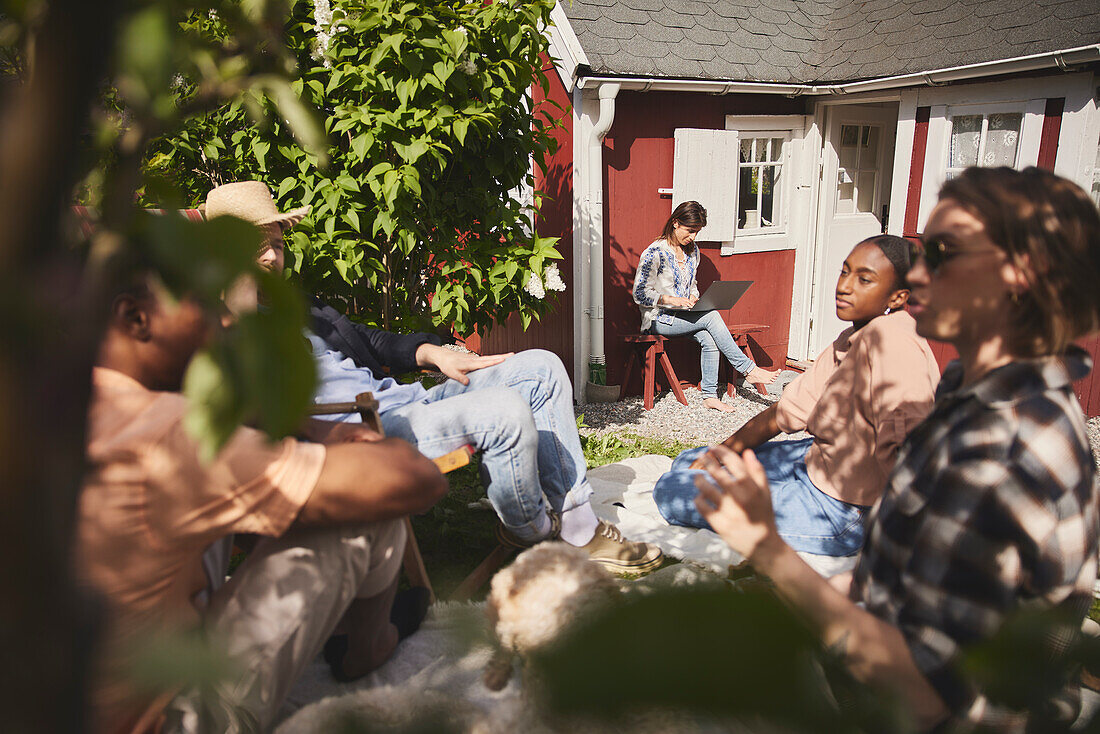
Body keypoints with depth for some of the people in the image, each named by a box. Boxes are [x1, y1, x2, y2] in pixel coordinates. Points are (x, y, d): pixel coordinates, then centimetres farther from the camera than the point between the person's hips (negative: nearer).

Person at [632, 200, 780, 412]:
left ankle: (710, 395, -16)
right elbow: (640, 295, -13)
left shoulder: (692, 251, 11)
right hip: (659, 319, -7)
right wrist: (671, 300, -24)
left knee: (709, 339, -24)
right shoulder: (654, 253, -12)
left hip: (683, 316, 7)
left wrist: (693, 297, -1)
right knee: (711, 317, -26)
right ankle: (748, 369, -18)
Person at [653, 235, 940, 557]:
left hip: (840, 512, -10)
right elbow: (786, 410, 8)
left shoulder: (892, 340, -27)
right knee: (687, 463, 17)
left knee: (670, 490, -9)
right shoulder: (851, 339, 5)